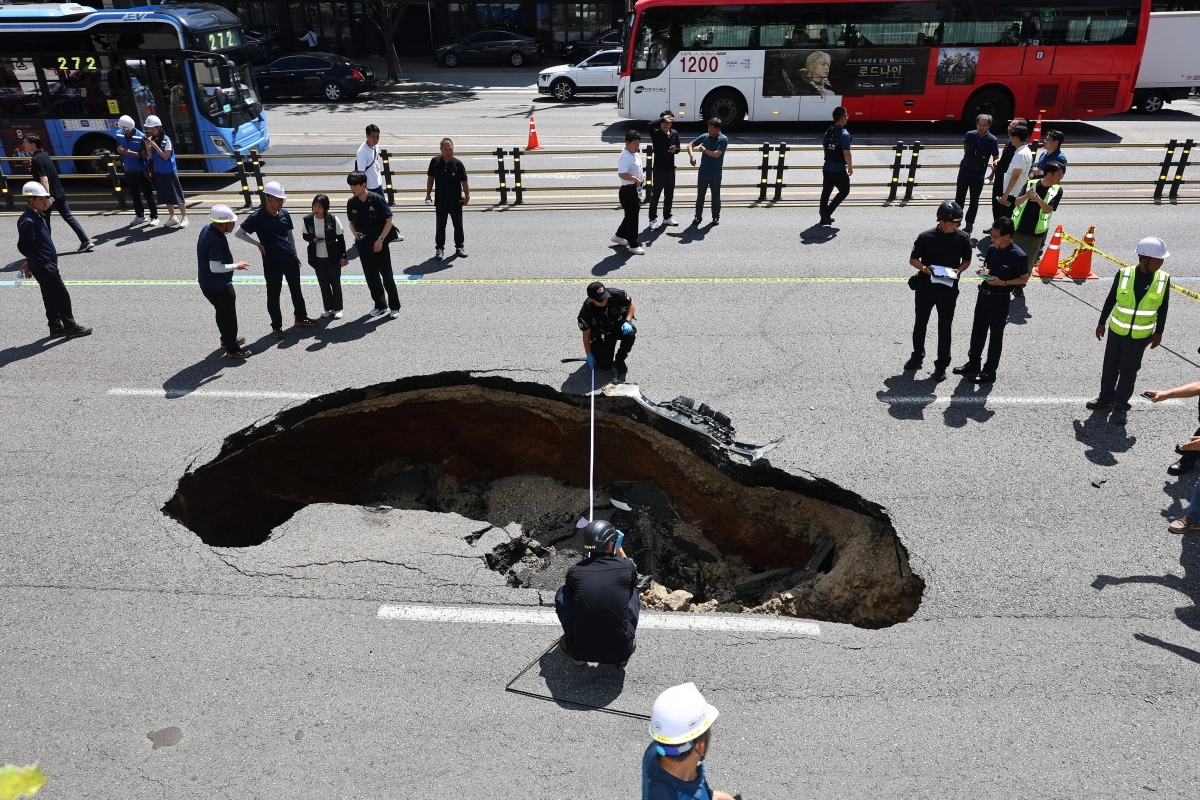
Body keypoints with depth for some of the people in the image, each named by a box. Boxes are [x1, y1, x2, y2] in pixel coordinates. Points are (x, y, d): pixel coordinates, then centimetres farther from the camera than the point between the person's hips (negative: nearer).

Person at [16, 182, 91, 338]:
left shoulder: (39, 216, 7)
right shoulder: (28, 221, -19)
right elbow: (24, 247, -17)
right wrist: (32, 260, -1)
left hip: (48, 265, 10)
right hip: (43, 267, -10)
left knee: (51, 298, 16)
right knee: (62, 296, -3)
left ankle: (56, 327, 24)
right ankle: (70, 327, 5)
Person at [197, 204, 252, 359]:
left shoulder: (208, 229, 0)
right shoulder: (216, 240, -30)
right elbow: (215, 267, -28)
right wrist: (236, 266, -18)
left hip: (209, 283, 10)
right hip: (218, 286, -10)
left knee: (223, 313, 27)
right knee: (228, 316, 6)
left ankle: (227, 340, 44)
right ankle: (232, 349, 20)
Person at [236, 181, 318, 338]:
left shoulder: (284, 214, 1)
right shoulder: (257, 217, -13)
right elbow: (239, 233, -8)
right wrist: (258, 244, -10)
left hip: (290, 260, 5)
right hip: (271, 262, -5)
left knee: (296, 290, 16)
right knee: (273, 295, 5)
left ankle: (300, 317, 33)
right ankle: (276, 326, 16)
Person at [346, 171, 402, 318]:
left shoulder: (376, 199, -15)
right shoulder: (351, 203, -1)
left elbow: (389, 220, -10)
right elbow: (351, 222, 13)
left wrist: (381, 239, -14)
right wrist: (354, 233, -9)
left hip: (379, 244, -5)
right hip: (363, 245, 5)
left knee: (387, 276, 1)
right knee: (371, 277, 11)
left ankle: (395, 307, 12)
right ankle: (380, 305, 25)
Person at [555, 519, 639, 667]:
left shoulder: (574, 571, -7)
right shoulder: (626, 567, -9)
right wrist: (620, 550, 25)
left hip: (580, 650, 0)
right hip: (621, 650, 1)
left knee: (563, 593, 18)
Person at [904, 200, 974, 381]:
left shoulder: (963, 238, -7)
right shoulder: (926, 236, -12)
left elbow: (967, 260, 5)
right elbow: (913, 259, -3)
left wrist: (959, 270, -16)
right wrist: (924, 268, -23)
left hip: (949, 288, 0)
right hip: (926, 286, 0)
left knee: (945, 327, 6)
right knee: (920, 322, 15)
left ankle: (941, 364, 18)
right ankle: (917, 355, 35)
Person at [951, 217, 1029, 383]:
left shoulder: (1018, 256, -19)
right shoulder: (992, 249, -1)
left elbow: (1024, 279, -10)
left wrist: (1003, 283, -22)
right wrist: (985, 271, -7)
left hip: (1000, 300, -6)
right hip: (984, 294, 6)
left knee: (996, 336, 6)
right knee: (977, 330, 17)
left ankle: (989, 372, 16)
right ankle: (973, 364, 32)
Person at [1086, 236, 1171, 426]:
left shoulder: (1164, 279, -12)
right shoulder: (1124, 274, -15)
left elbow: (1163, 308, -2)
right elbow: (1111, 299, -2)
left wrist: (1158, 332, 1)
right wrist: (1102, 323, 4)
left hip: (1141, 335, -1)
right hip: (1117, 330, 1)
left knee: (1129, 371, 6)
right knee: (1110, 366, 15)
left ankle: (1121, 406, 18)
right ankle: (1106, 397, 33)